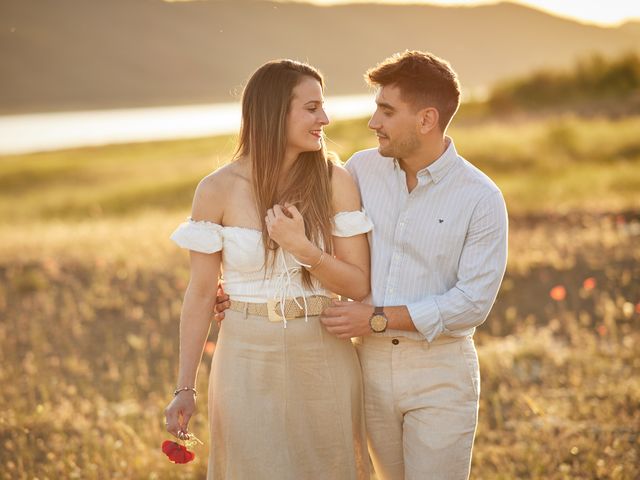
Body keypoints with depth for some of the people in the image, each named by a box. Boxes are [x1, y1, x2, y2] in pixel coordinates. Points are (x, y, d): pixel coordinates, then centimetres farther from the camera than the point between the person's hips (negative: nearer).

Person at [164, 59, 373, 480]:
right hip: (250, 361, -1)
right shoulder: (218, 190, -7)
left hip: (325, 360, 1)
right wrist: (186, 388, -3)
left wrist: (303, 249, -21)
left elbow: (359, 285, -4)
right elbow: (201, 293, -2)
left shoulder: (336, 182, -5)